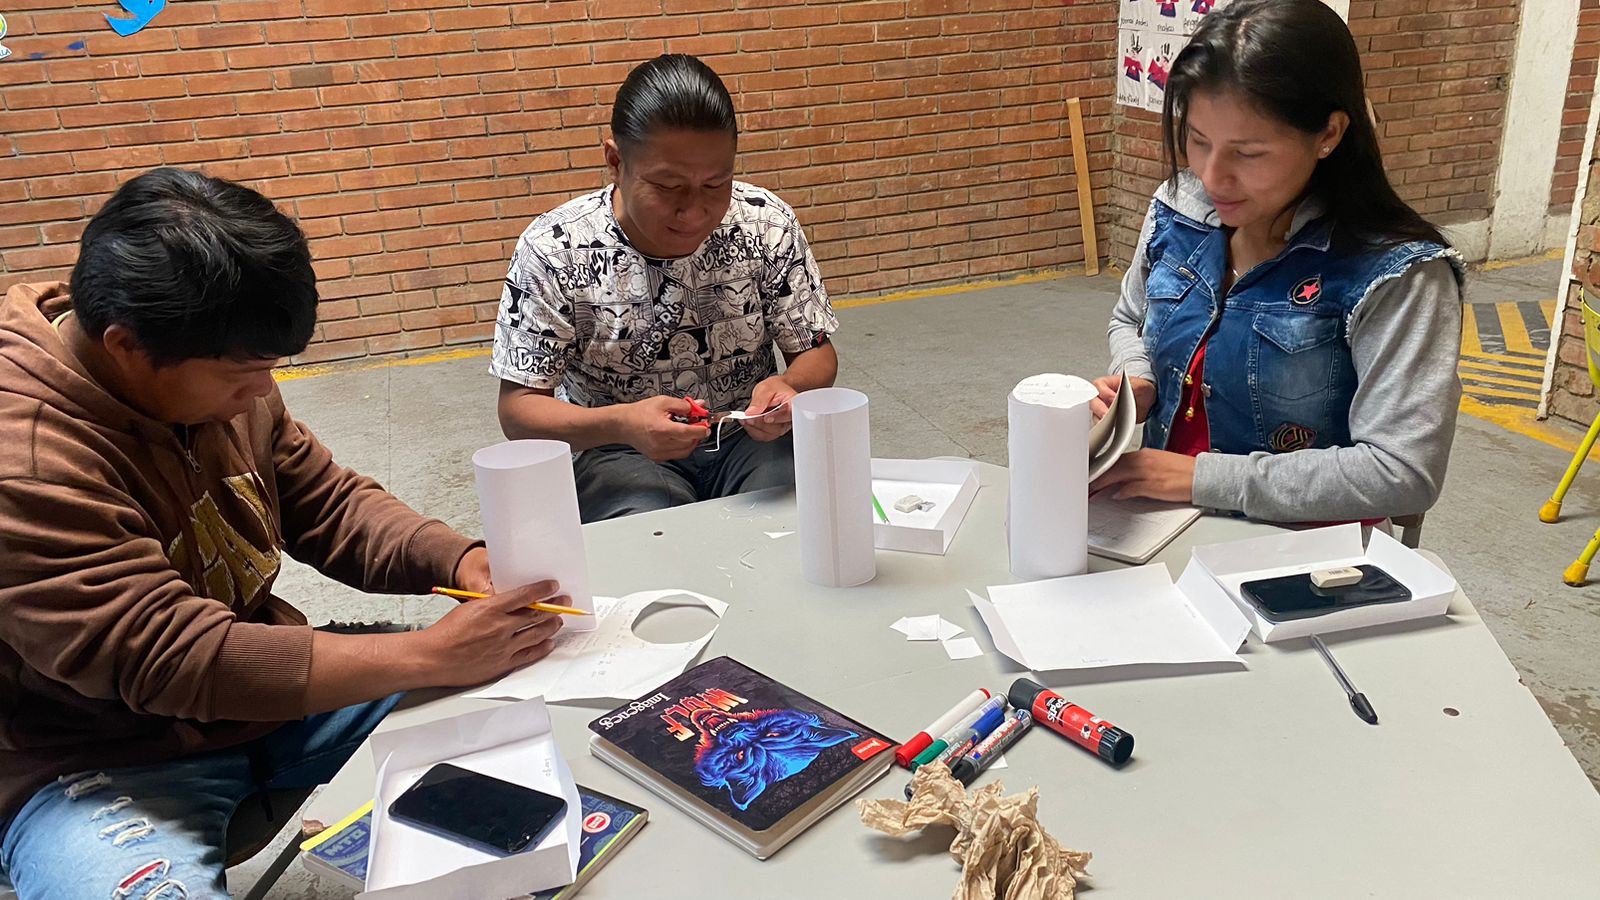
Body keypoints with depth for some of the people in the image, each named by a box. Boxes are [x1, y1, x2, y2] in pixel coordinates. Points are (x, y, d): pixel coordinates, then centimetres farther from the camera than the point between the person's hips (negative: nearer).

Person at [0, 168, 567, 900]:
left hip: (271, 685, 7)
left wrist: (458, 561, -16)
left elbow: (330, 504, 4)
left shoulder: (216, 379, -6)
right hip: (103, 764, -6)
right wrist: (430, 656, -32)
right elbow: (176, 663, -32)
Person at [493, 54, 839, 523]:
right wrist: (623, 423, -32)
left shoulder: (767, 224, -8)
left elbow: (817, 354, 1)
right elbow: (518, 409, -11)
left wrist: (789, 387, -25)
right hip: (619, 451, -2)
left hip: (749, 435, 3)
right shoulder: (553, 250, -14)